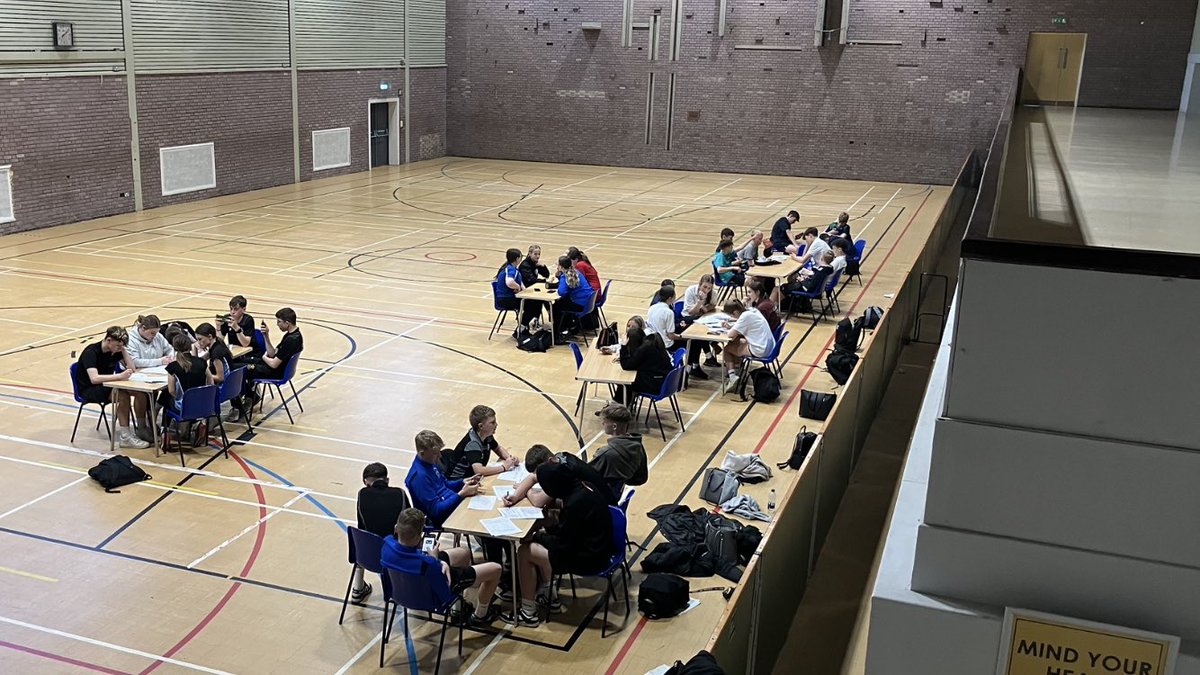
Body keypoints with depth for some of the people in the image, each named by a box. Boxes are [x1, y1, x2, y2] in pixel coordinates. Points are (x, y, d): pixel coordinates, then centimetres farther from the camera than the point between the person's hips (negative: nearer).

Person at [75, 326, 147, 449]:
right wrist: (120, 376, -43)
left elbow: (131, 368, -2)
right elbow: (94, 378, -35)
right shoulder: (91, 352, -22)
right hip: (88, 389, -7)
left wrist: (123, 350, -11)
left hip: (106, 385, 7)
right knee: (123, 396, -30)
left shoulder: (115, 350, -1)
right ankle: (125, 437, -25)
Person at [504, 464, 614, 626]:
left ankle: (528, 613, 5)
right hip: (596, 547, 9)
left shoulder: (576, 502, -29)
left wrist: (538, 537, -4)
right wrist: (544, 532, 7)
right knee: (537, 541, 17)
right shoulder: (582, 487, -1)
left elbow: (562, 544, -20)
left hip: (589, 559, -9)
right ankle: (547, 597, 24)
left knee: (524, 552, -4)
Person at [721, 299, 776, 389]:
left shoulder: (745, 316, -20)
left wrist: (731, 328, -1)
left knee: (726, 349, 8)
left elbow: (731, 335, -22)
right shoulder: (752, 310, 4)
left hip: (760, 351, -9)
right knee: (737, 341, 29)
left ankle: (732, 376, -1)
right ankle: (736, 368, 34)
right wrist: (731, 326, 5)